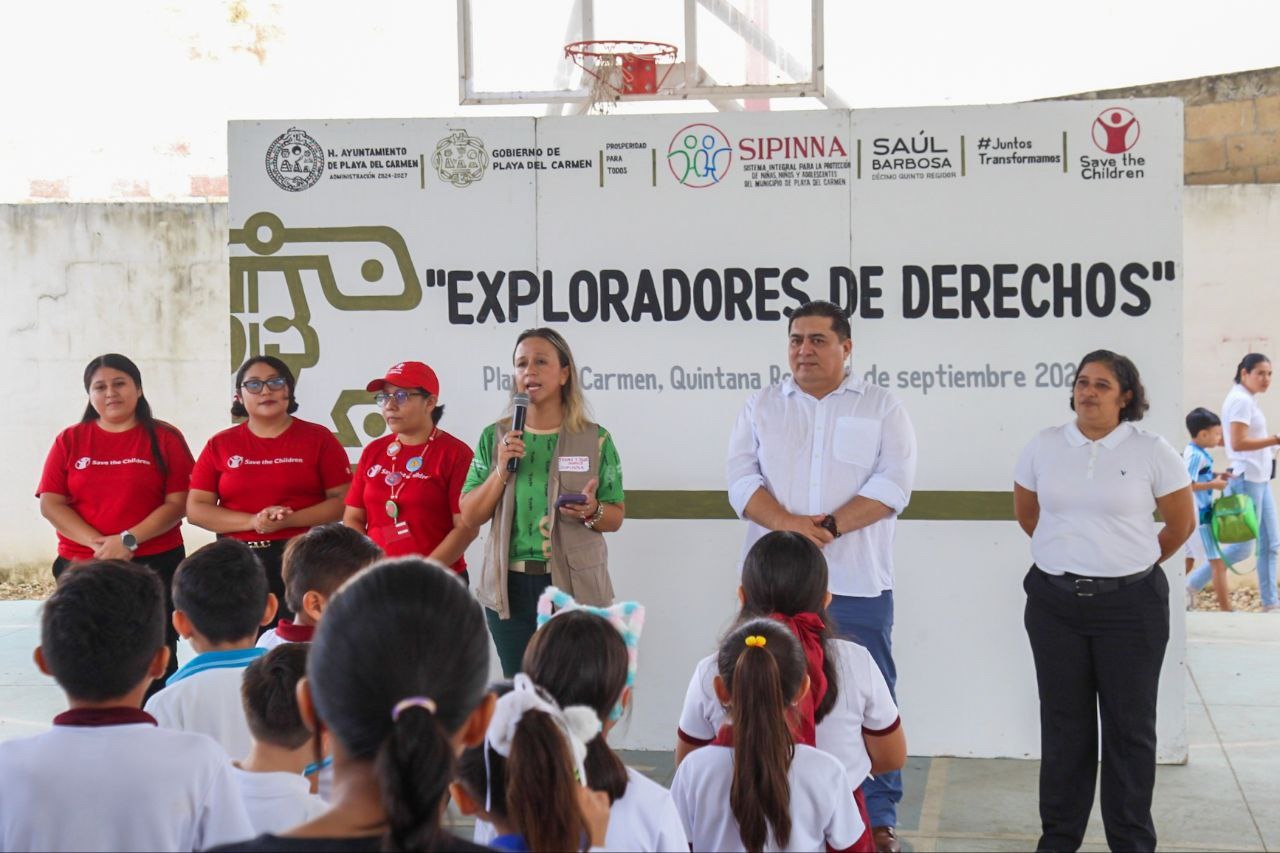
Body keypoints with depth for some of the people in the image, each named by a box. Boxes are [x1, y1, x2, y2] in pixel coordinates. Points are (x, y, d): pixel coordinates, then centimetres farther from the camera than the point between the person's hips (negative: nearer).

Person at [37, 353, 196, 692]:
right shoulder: (70, 441, 9)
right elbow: (50, 504, 1)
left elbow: (179, 503, -4)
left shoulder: (165, 439, 3)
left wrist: (128, 540, -15)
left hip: (154, 564, -2)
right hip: (82, 569, 2)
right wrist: (98, 542, -13)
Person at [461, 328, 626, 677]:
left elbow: (616, 517, 7)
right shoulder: (494, 438, 8)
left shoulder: (595, 439, 3)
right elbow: (470, 516, 5)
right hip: (510, 587, 2)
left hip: (575, 586, -2)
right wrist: (502, 470, -9)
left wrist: (592, 512, -15)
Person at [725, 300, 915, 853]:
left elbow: (893, 484, -5)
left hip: (857, 583, -2)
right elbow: (741, 478, 2)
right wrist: (788, 524, -15)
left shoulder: (881, 408, 7)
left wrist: (828, 527, -15)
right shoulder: (762, 408, 13)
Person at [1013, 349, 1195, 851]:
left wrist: (1133, 565, 11)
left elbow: (1182, 523, 4)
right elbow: (1026, 513, 17)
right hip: (1055, 602, 2)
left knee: (1130, 726, 4)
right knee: (1063, 722, 10)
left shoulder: (1151, 452, -5)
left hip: (1130, 604, -2)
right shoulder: (1044, 448, 2)